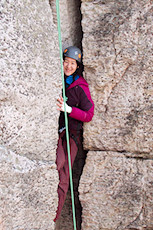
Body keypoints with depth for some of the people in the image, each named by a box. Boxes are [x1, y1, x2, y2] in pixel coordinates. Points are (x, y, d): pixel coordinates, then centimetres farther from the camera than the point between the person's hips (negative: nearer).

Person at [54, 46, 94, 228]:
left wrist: (68, 109, -19)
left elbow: (88, 115, -7)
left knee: (62, 177, -5)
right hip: (54, 132, 4)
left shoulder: (80, 87, -6)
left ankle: (53, 218, 4)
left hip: (70, 135, -4)